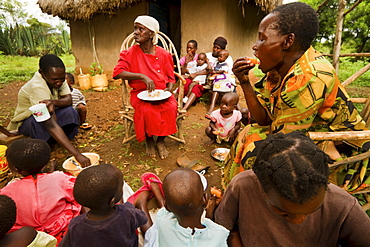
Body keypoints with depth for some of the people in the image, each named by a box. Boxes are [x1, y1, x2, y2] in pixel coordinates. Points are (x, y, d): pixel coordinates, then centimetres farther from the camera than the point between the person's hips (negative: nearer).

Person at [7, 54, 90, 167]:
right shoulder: (37, 86, -36)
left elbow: (68, 100, -20)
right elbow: (51, 125, -46)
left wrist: (53, 102, -45)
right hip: (26, 122, -5)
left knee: (69, 112, -26)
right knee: (41, 122, -39)